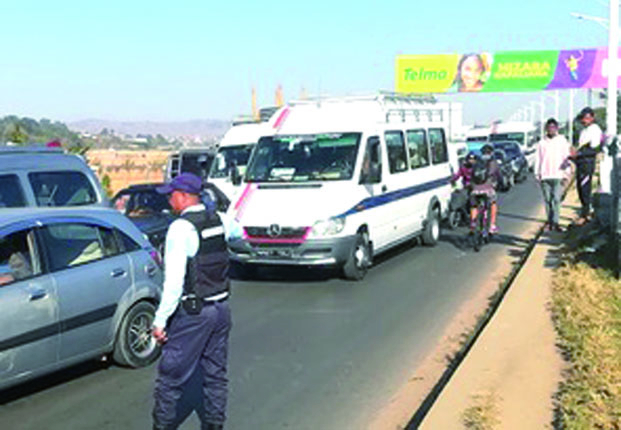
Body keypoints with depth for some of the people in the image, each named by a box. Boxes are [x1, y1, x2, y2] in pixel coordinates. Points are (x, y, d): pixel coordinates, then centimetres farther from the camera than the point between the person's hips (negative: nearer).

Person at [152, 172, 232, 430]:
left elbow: (175, 280, -20)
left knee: (171, 376, 4)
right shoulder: (216, 220, 7)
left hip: (193, 312, -7)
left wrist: (160, 320, -17)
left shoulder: (181, 228, -16)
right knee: (215, 374, 15)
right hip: (221, 307, 8)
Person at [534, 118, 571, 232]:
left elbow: (566, 157, 5)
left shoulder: (562, 141, 5)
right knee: (547, 199, 5)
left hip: (557, 175, -2)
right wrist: (537, 173, 6)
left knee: (556, 199, -8)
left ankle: (555, 222, -8)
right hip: (545, 175, 2)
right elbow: (538, 159, 11)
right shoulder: (542, 142, 8)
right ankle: (549, 221, 15)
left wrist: (565, 173, 0)